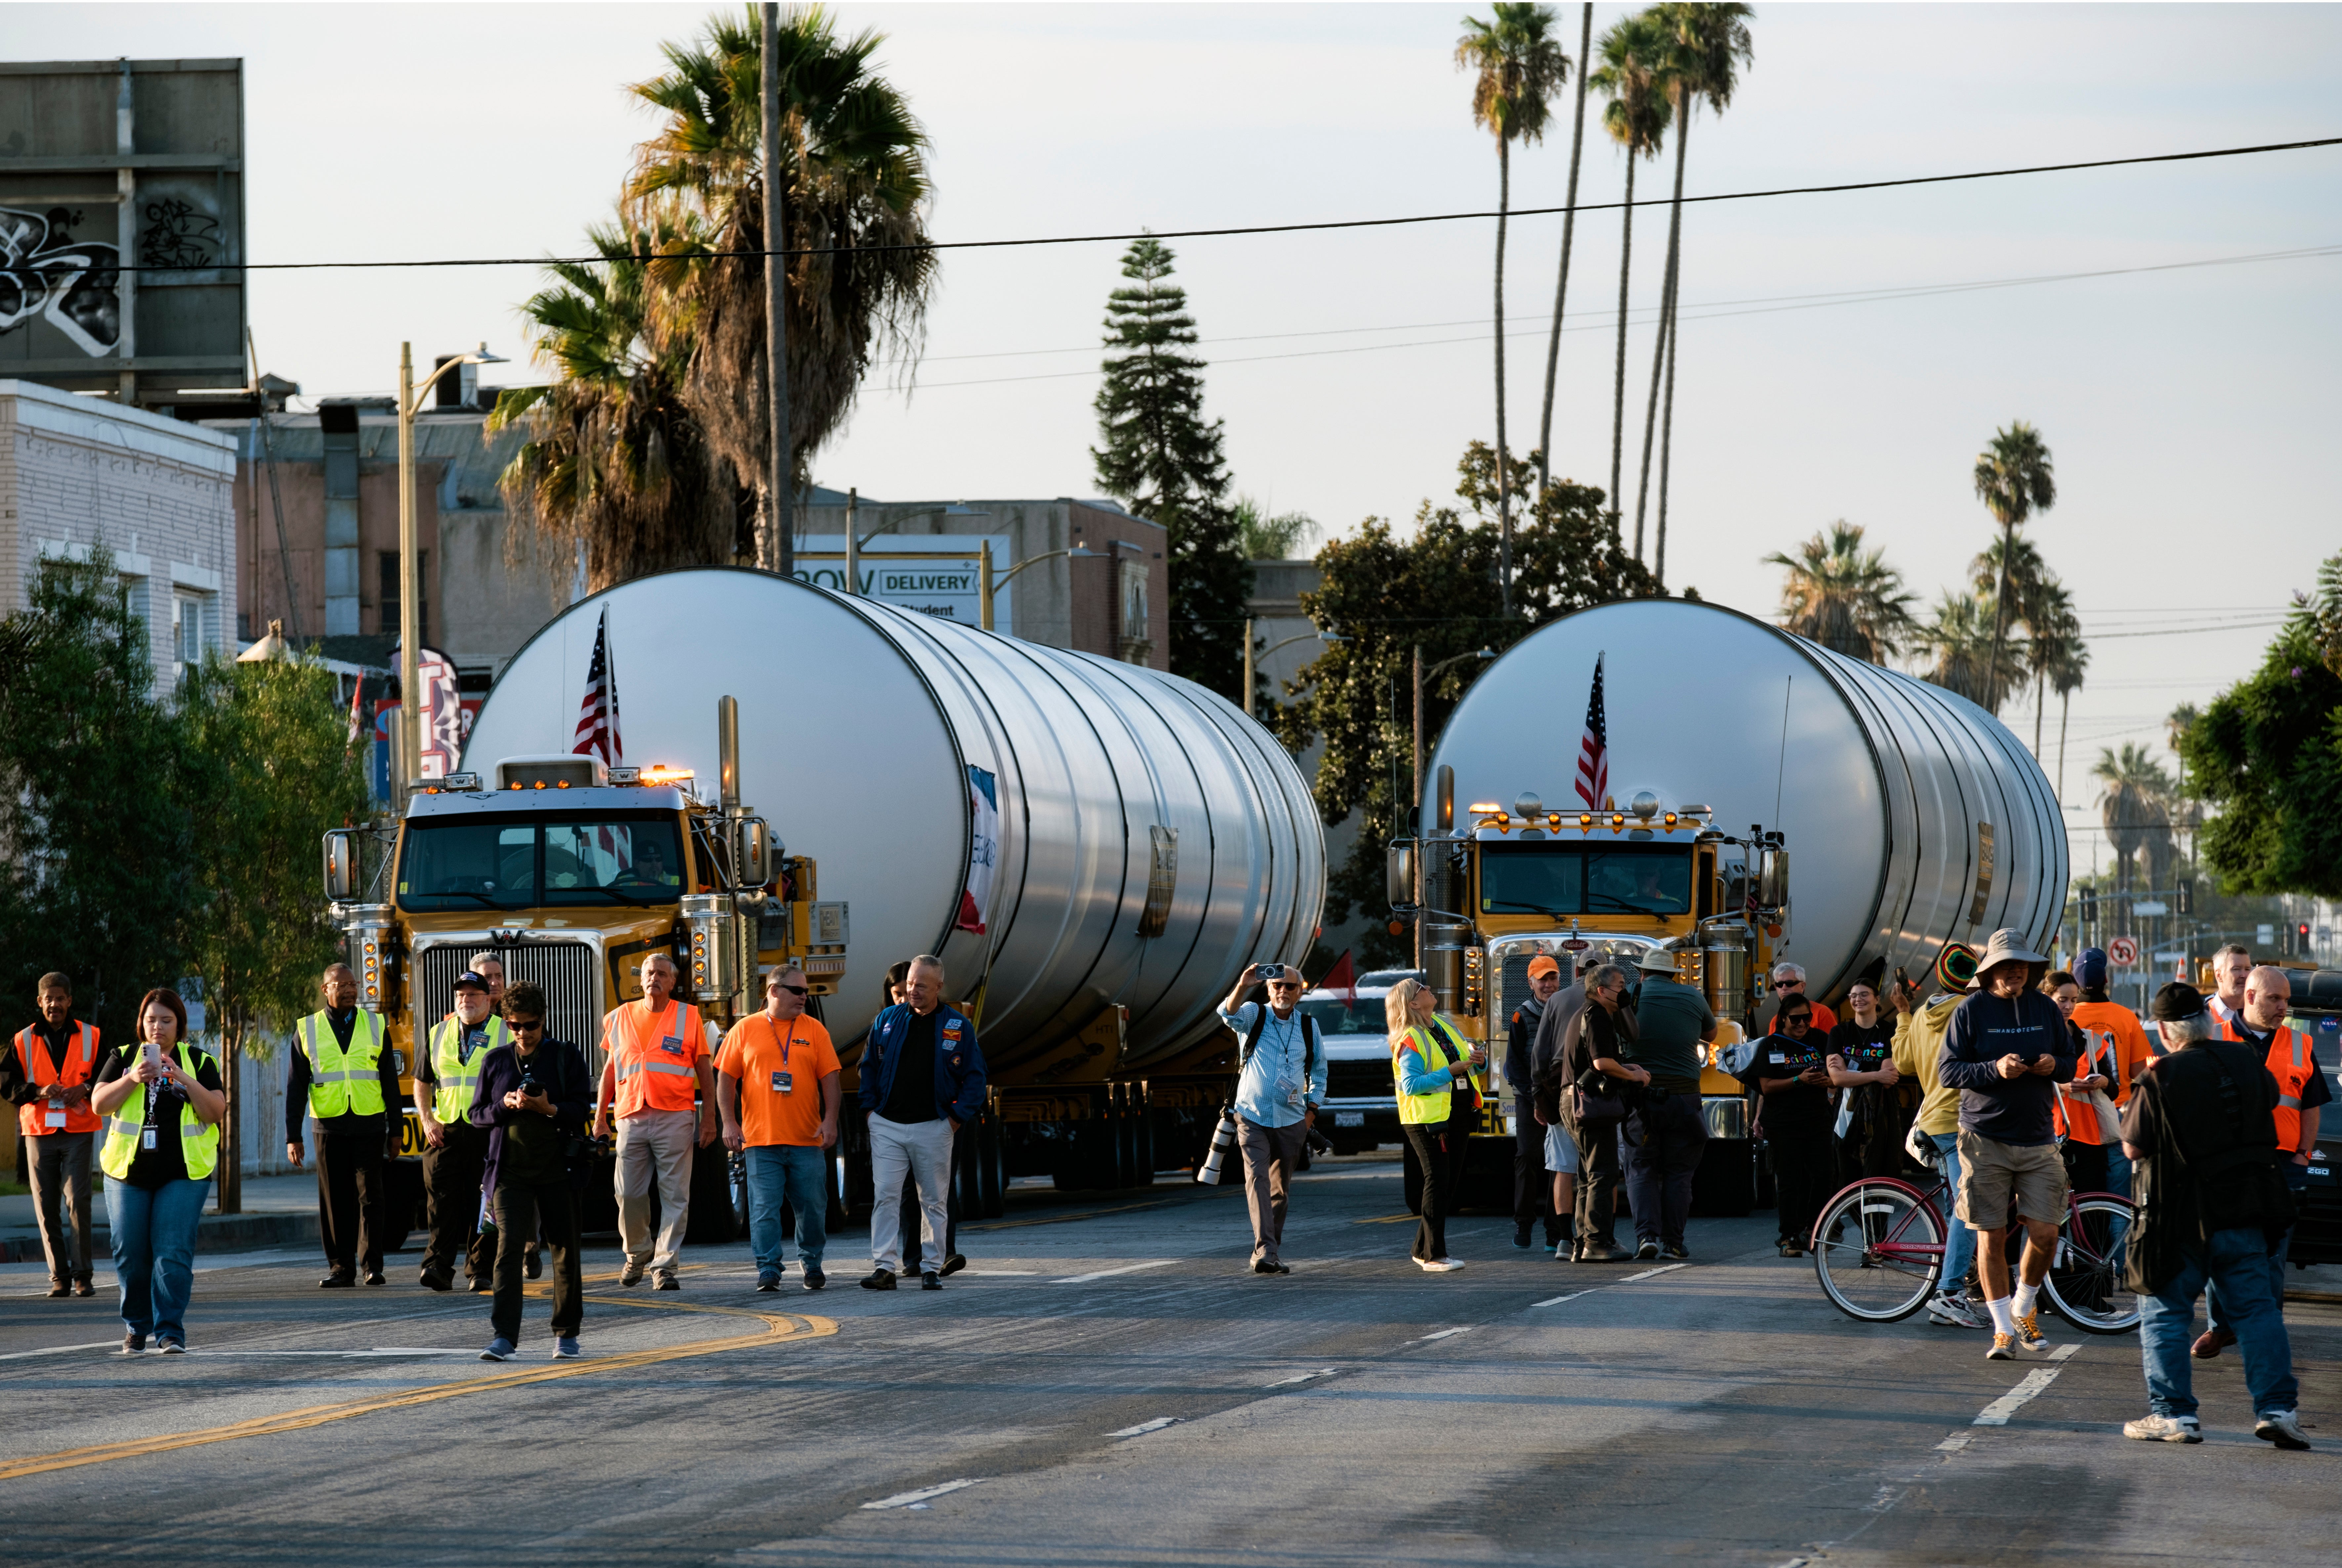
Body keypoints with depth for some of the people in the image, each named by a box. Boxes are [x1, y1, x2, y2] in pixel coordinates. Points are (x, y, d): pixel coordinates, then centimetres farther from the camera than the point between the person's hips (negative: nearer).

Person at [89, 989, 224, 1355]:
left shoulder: (199, 1062, 7)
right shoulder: (123, 1058, 10)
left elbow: (216, 1112, -2)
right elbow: (99, 1104, 1)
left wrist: (186, 1081, -16)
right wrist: (132, 1080, -15)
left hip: (183, 1173, -2)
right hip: (128, 1172, 2)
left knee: (174, 1253, -12)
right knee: (131, 1255, 4)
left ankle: (170, 1333, -12)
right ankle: (136, 1328, 22)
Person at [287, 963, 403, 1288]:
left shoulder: (375, 1026, 10)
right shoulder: (307, 1030, 8)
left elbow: (390, 1082, 12)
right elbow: (296, 1088, 8)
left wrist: (395, 1130, 8)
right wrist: (293, 1136, 2)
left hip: (369, 1126, 0)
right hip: (330, 1127, 0)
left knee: (371, 1196, -4)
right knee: (335, 1201, 1)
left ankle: (372, 1264, 0)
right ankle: (341, 1268, 6)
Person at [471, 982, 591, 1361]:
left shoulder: (567, 1057, 2)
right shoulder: (495, 1060, 9)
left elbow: (581, 1109, -3)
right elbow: (476, 1114, 11)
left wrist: (549, 1109, -21)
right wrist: (504, 1106, -9)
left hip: (557, 1169, -1)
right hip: (510, 1169, 1)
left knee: (565, 1251, 7)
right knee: (508, 1248, -12)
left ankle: (567, 1334, 20)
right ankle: (503, 1336, -16)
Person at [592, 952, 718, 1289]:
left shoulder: (688, 1017, 5)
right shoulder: (620, 1018, 12)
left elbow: (704, 1071, 6)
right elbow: (610, 1070, 17)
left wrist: (709, 1118, -1)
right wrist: (600, 1117, 12)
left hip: (675, 1118, -2)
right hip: (631, 1118, 2)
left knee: (675, 1195, -5)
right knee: (628, 1194, 2)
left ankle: (664, 1264, -1)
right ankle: (638, 1253, 24)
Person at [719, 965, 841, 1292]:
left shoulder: (814, 1031, 9)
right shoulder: (745, 1030, 5)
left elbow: (830, 1079, 7)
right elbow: (726, 1079, 5)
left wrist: (830, 1120, -4)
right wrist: (729, 1122, -4)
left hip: (807, 1141, 1)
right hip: (761, 1140, -1)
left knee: (812, 1208, 5)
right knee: (764, 1209, -5)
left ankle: (811, 1262, 23)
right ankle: (768, 1270, -1)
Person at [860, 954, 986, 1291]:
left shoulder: (958, 1026, 2)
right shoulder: (887, 1021, 7)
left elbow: (975, 1076, 5)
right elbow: (869, 1067, 15)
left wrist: (959, 1117, -3)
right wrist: (870, 1108, 4)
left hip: (933, 1127, -1)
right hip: (887, 1126, 1)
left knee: (934, 1201, 5)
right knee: (885, 1197, -8)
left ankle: (932, 1267, 11)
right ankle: (884, 1267, -10)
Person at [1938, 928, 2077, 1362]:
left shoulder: (2046, 1009, 8)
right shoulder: (1970, 1011, -1)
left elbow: (2072, 1064, 15)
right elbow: (1947, 1069, -4)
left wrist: (2054, 1065, -9)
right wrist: (1995, 1070, -20)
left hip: (2038, 1140, 2)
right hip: (1985, 1140, -2)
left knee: (2045, 1233, -5)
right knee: (1992, 1236, -1)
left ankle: (2024, 1308, 21)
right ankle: (2004, 1330, 8)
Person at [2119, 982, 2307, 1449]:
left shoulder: (2161, 1080, -15)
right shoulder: (2246, 1061, 1)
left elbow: (2133, 1148, -10)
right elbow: (2269, 1099, 23)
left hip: (2184, 1218, -4)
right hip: (2246, 1214, 5)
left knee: (2165, 1314, 5)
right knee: (2258, 1309, 7)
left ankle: (2173, 1413, 2)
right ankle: (2278, 1407, 1)